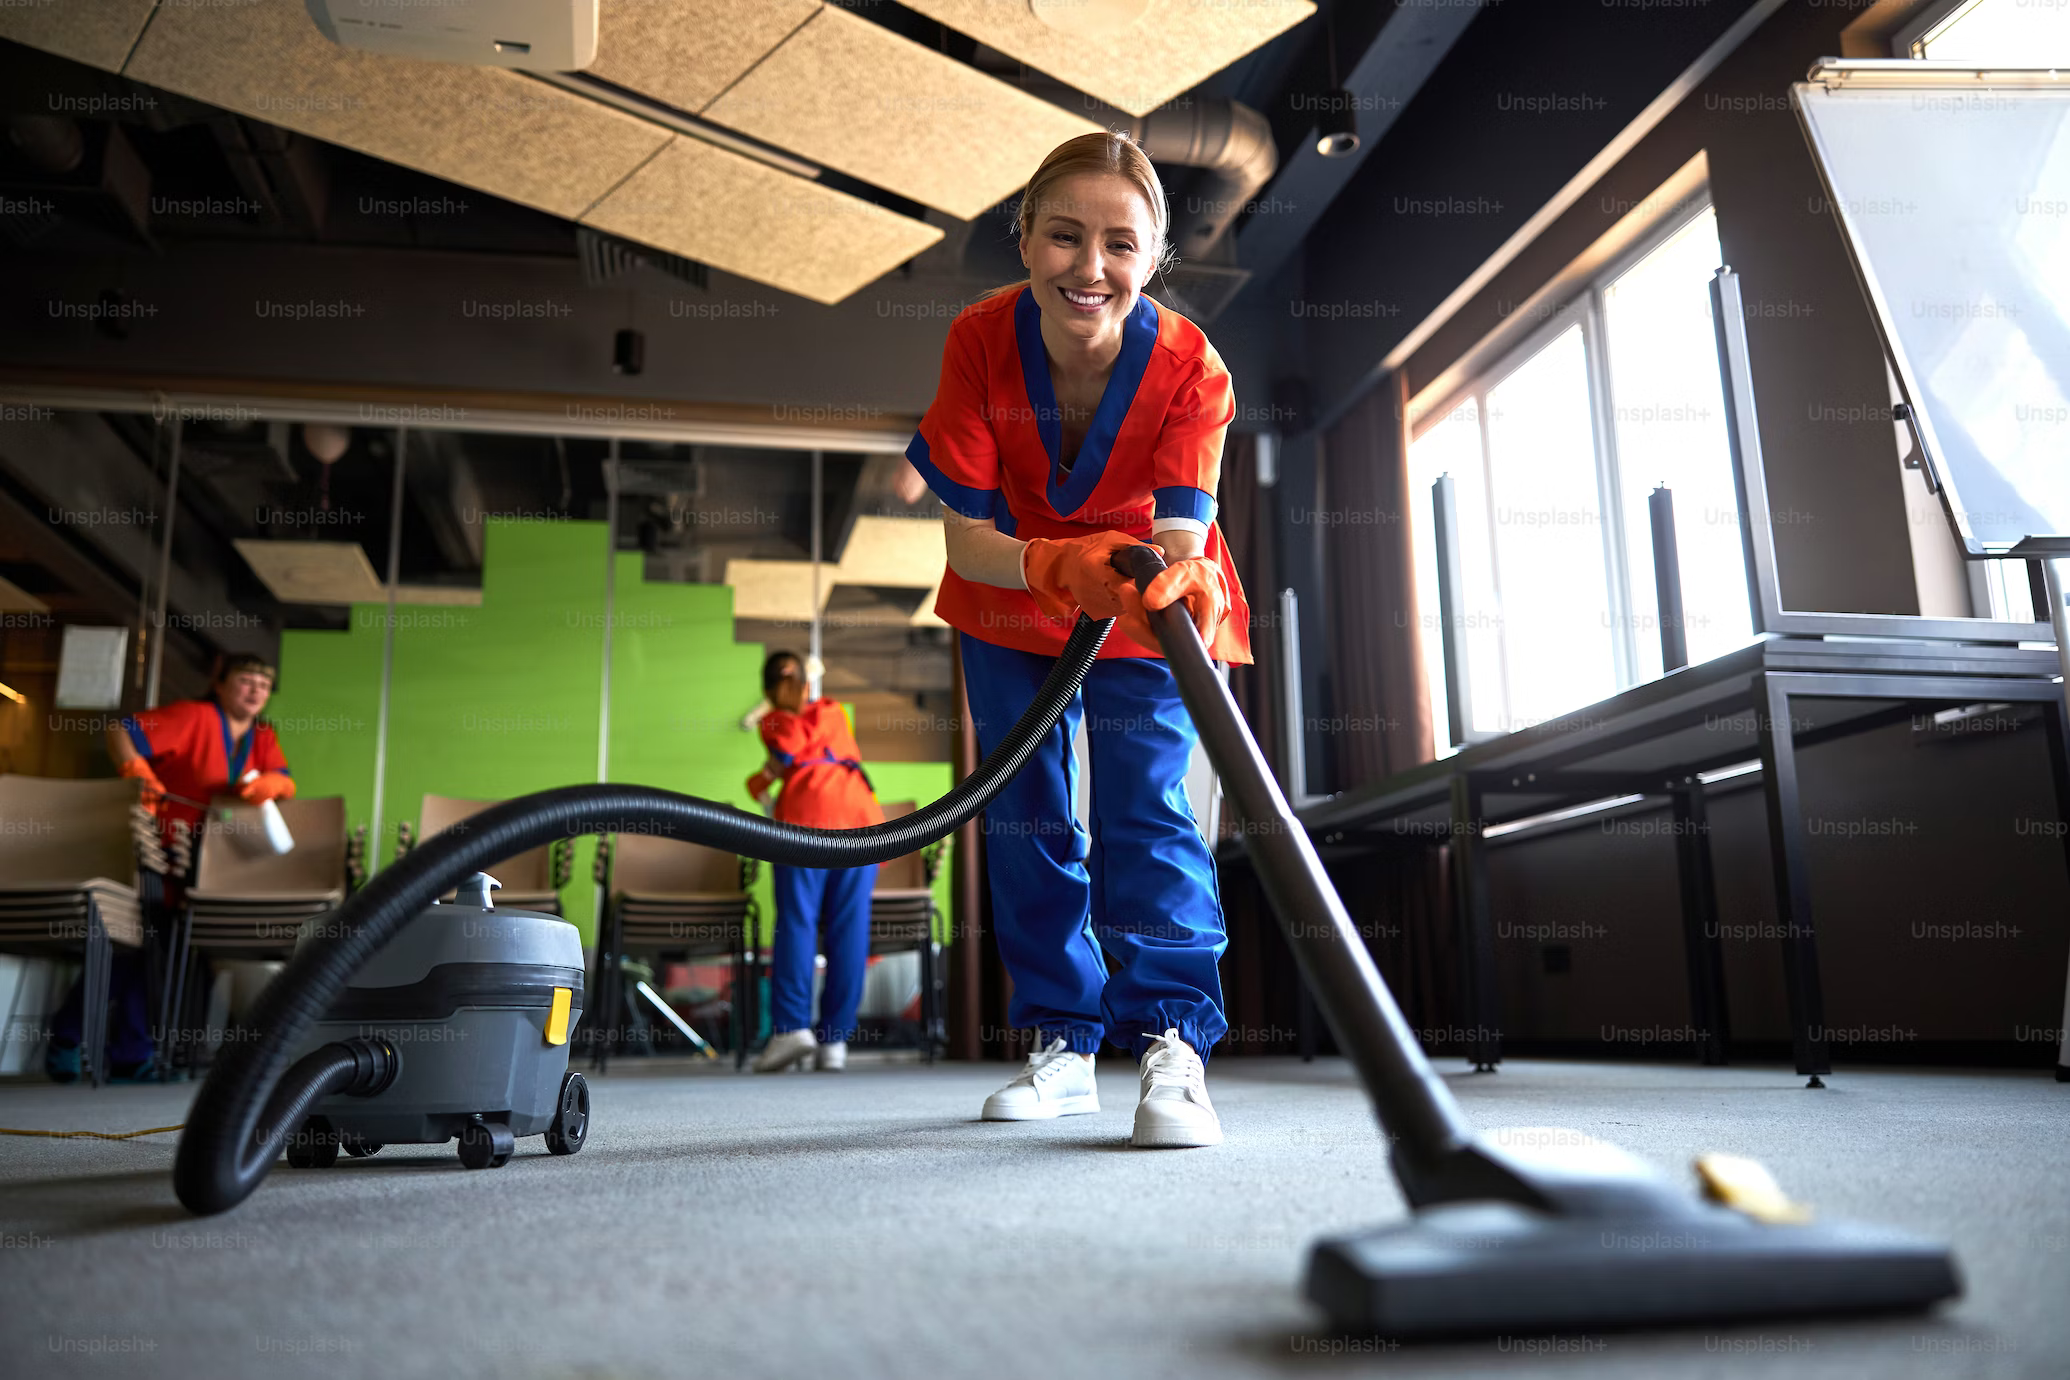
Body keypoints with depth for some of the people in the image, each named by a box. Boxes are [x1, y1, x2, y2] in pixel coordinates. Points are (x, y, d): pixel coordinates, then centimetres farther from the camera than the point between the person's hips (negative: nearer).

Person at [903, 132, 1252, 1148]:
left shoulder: (1190, 369, -27)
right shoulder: (979, 341, -25)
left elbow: (1181, 534, -35)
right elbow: (966, 538, -26)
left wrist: (1180, 582, -60)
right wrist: (1058, 566, -47)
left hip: (1142, 614, -2)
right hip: (1008, 609, 2)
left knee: (1145, 807, -17)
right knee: (1026, 816, 5)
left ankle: (1171, 1042, -10)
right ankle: (1062, 1043, 18)